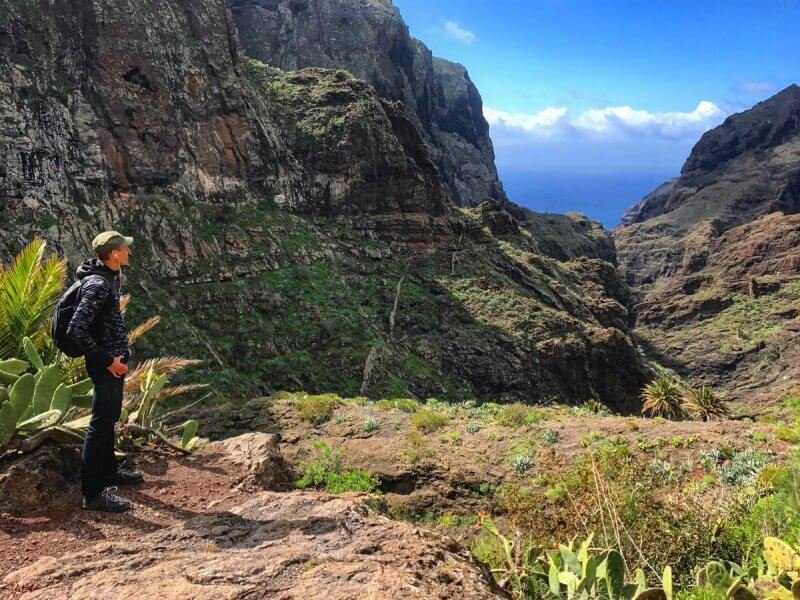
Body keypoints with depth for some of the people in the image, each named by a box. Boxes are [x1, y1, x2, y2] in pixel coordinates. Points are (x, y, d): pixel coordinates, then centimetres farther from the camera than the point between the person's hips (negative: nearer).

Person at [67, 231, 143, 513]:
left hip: (115, 358, 10)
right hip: (106, 364, -10)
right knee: (100, 425, -4)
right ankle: (93, 494, 3)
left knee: (110, 418, 21)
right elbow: (76, 329, -28)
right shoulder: (97, 285, -22)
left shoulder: (109, 276, 8)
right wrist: (106, 361, -22)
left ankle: (109, 470, 37)